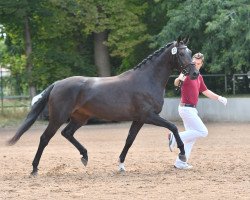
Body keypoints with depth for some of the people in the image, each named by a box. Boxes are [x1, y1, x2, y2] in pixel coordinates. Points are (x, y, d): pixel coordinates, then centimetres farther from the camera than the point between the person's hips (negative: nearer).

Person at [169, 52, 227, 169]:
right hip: (186, 108, -10)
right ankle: (175, 137, -8)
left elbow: (205, 91, 26)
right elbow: (176, 83, -35)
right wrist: (179, 79, -59)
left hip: (192, 109, 10)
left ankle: (180, 163, 15)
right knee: (203, 132, -13)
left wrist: (219, 98, 16)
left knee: (192, 136, 12)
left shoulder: (199, 77, 13)